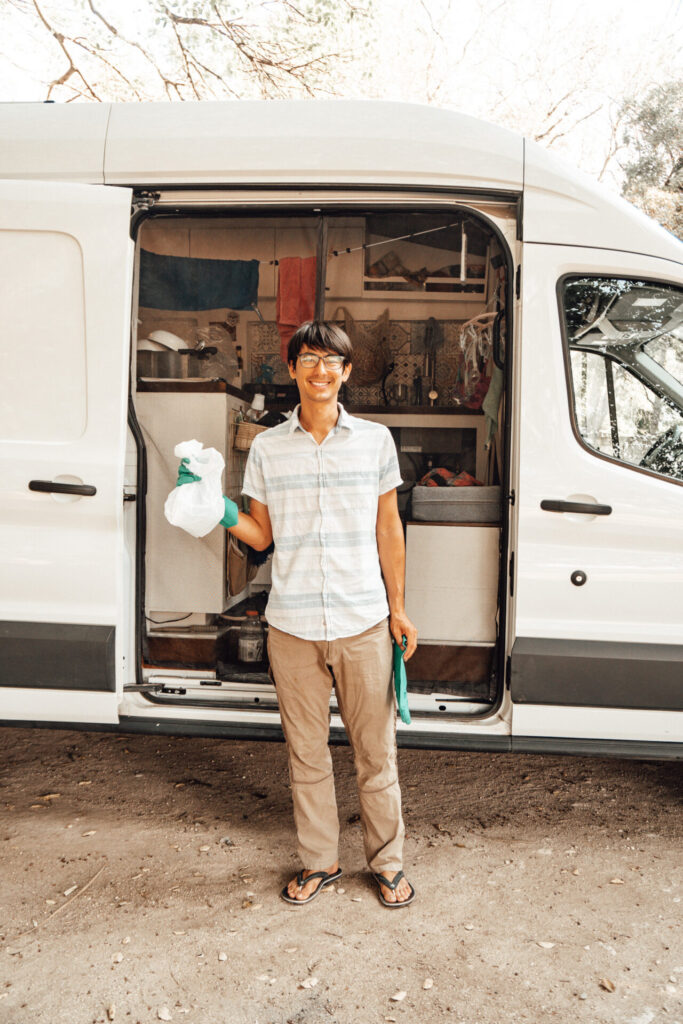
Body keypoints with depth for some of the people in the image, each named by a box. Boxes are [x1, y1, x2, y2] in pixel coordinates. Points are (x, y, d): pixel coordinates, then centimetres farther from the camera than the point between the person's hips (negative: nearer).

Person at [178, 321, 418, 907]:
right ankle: (320, 862, 32)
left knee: (375, 750, 10)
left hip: (363, 623, -1)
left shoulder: (375, 440, 3)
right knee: (306, 751, 13)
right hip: (292, 627, 1)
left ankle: (388, 862, 30)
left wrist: (398, 610, 5)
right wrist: (218, 510, -10)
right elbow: (261, 535, 8)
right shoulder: (268, 448, 4)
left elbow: (388, 530, 6)